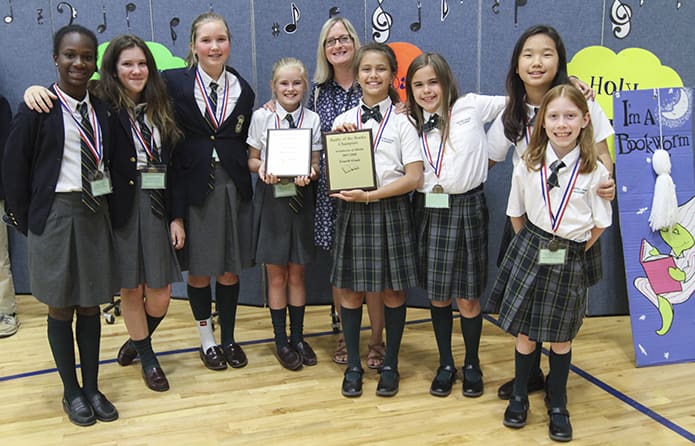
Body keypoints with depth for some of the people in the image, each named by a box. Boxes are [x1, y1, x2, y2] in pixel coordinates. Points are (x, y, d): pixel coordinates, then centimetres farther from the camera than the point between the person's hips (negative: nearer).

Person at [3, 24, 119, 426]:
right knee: (61, 307, 7)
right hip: (56, 213, -4)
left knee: (90, 305, 11)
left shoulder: (103, 109, 5)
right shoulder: (39, 108, -7)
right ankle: (72, 392, 22)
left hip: (95, 213, 4)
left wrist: (107, 206, 1)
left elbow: (107, 162, 9)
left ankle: (93, 388, 24)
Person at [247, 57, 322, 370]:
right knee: (276, 275, 7)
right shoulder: (261, 117, -2)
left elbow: (316, 163, 0)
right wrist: (262, 169, -20)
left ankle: (297, 337, 26)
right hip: (271, 196, -1)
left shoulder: (312, 119, 0)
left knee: (296, 274, 11)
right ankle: (281, 340, 21)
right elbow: (252, 159, 2)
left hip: (300, 197, 1)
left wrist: (310, 174, -22)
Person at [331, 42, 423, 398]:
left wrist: (370, 195, -16)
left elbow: (414, 178, -8)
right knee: (350, 290, 6)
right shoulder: (342, 121, 7)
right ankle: (353, 365, 20)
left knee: (392, 290, 6)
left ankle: (390, 365, 21)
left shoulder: (402, 122, 0)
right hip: (351, 211, 2)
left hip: (390, 210, -2)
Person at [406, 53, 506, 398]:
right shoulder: (413, 124, 9)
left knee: (467, 297, 5)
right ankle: (445, 364, 27)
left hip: (466, 209, -3)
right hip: (429, 210, 3)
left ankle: (472, 364, 26)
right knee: (437, 294, 10)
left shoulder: (471, 107, -2)